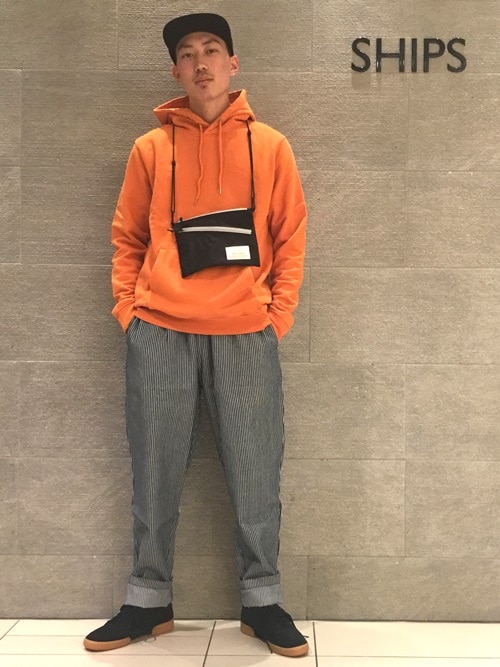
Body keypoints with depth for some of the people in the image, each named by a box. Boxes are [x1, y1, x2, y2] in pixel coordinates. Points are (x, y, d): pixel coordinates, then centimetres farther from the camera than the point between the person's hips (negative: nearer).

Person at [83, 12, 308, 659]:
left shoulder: (269, 146, 8)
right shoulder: (150, 148, 9)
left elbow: (290, 237, 8)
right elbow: (127, 239, 13)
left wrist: (278, 315, 0)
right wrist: (127, 310, 2)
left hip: (246, 336, 0)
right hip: (160, 334, 1)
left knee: (256, 476, 4)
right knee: (155, 475, 7)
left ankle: (261, 600, 20)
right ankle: (148, 600, 22)